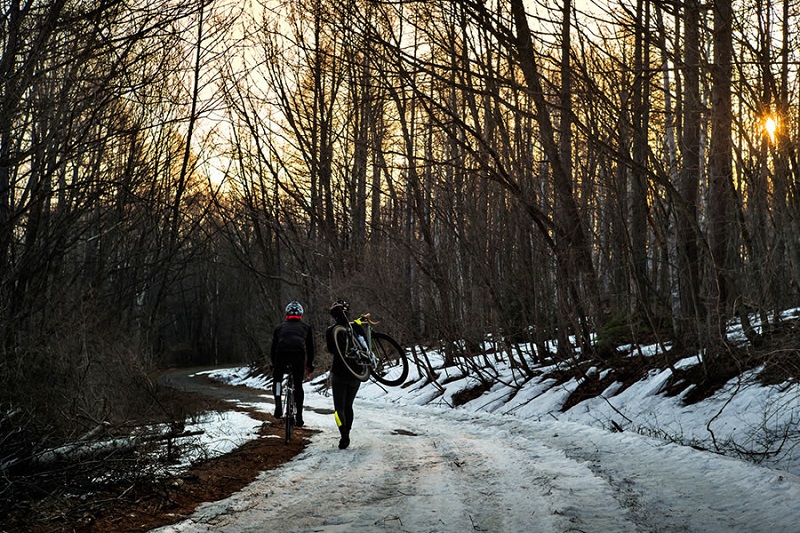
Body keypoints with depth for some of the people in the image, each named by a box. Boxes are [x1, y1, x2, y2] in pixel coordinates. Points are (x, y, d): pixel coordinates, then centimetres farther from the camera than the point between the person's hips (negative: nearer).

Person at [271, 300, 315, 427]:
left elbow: (273, 347, 30)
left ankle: (278, 406, 4)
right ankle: (299, 416, 11)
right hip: (299, 353, 0)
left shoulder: (280, 327, 29)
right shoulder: (306, 327, 29)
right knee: (298, 385, 13)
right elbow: (310, 348, 31)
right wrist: (310, 366, 38)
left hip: (282, 352, 0)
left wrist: (273, 365, 39)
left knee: (277, 379, 23)